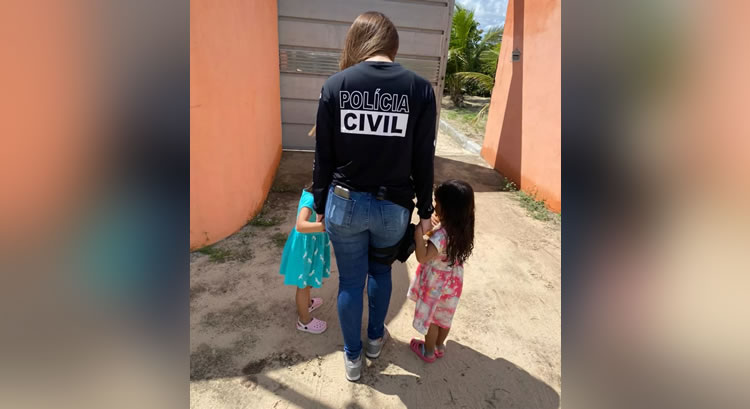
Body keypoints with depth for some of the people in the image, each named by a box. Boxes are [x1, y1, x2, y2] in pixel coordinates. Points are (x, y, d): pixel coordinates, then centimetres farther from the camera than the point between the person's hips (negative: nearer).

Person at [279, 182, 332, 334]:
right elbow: (300, 226, -46)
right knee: (304, 283, 12)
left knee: (308, 278, 31)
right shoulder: (310, 199, -33)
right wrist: (325, 226, -57)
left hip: (313, 241, 9)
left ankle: (307, 303, 56)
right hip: (306, 243, -9)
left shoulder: (311, 192, -8)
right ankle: (304, 320, 34)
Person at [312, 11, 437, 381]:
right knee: (381, 271, 27)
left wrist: (320, 205, 10)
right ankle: (375, 340, 47)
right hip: (393, 207, 1)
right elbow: (423, 161, -5)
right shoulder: (419, 89, -8)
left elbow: (323, 157, -2)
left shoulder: (335, 84, -6)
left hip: (345, 203, 0)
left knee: (350, 281, 17)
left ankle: (352, 358, 38)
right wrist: (425, 210, 8)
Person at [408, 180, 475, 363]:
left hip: (436, 282, -7)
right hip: (452, 280, 7)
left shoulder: (441, 235, -34)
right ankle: (439, 346, 45)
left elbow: (422, 257, -35)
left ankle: (428, 351, 35)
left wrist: (419, 233, -36)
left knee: (431, 317, 15)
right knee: (444, 316, 25)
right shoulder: (462, 230, -9)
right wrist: (430, 231, 0)